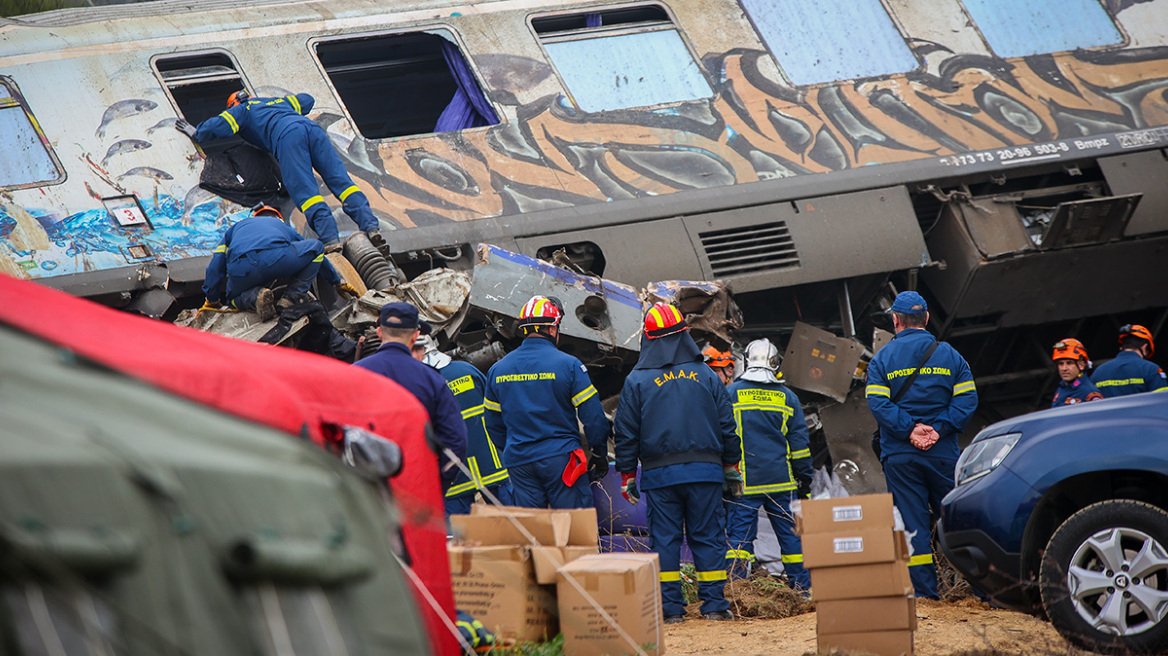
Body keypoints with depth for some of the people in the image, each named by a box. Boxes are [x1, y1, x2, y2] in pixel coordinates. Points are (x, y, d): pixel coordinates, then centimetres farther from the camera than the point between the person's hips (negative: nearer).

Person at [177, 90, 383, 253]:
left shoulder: (241, 110, 28)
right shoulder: (278, 101, 45)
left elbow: (217, 127, 13)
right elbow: (307, 100, 55)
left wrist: (196, 134, 32)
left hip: (288, 135, -5)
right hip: (312, 127, 5)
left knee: (304, 190, -16)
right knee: (340, 179, -6)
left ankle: (330, 238, -35)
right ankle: (370, 225, -24)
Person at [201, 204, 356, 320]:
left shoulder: (236, 228, 40)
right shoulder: (285, 228, 40)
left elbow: (216, 264, 31)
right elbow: (314, 252, 48)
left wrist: (211, 300, 37)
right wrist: (338, 282, 60)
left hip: (240, 269, 2)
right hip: (277, 259, -2)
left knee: (233, 297, 33)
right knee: (316, 246, 23)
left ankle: (255, 297, -5)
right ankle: (291, 299, 5)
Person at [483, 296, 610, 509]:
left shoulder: (497, 370, 7)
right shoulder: (568, 365, -7)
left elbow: (494, 425, 14)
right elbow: (593, 417, -7)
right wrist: (599, 454, 6)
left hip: (518, 462, 4)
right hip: (560, 459, -4)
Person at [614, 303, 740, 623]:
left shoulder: (637, 381, 1)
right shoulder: (706, 376, 6)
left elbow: (626, 433, 2)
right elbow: (727, 426, 9)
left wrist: (627, 474, 10)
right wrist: (731, 466, 18)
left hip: (659, 473, -1)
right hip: (704, 470, 1)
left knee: (665, 537, 3)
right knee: (707, 536, 4)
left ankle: (670, 607, 1)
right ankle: (714, 604, 2)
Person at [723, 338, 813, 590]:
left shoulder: (731, 394, 0)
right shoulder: (787, 397, 6)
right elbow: (800, 442, 8)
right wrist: (805, 479, 13)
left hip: (743, 483, -2)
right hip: (781, 481, 2)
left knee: (739, 535, -1)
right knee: (791, 535, 8)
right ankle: (802, 587, 10)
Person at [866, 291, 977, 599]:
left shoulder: (882, 359, 2)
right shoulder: (949, 354, 6)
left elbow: (878, 403, -10)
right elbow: (966, 399, -3)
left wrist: (910, 430, -12)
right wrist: (938, 429, -8)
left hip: (899, 456, -1)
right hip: (944, 453, 1)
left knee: (913, 524, 1)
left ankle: (925, 591, -3)